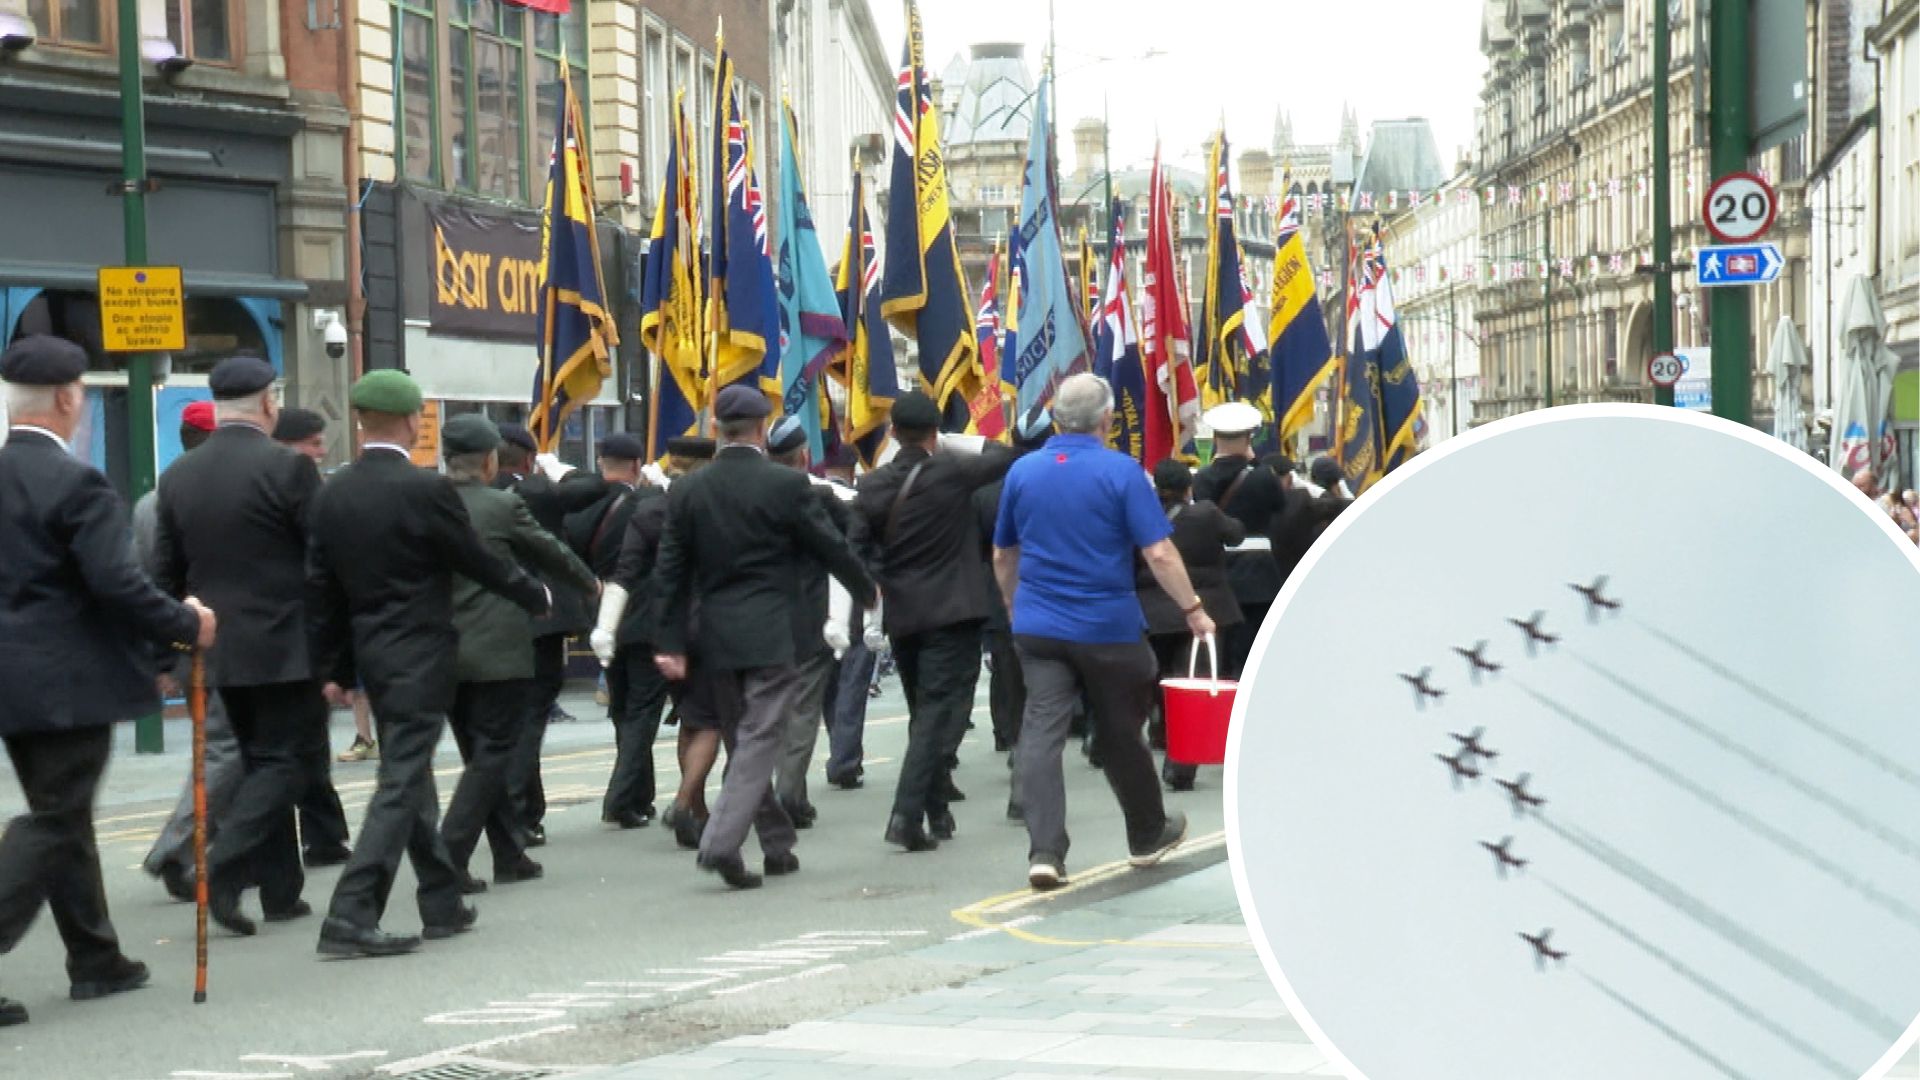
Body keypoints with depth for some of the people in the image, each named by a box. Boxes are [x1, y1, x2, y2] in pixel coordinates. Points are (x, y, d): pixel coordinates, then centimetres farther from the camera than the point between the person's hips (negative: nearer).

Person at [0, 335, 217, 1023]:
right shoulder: (76, 483, -17)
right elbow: (116, 582, -20)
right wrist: (186, 625, -7)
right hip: (70, 680, -8)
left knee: (61, 813, 18)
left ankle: (96, 959, 26)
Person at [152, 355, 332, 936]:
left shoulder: (179, 476, 6)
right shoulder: (287, 468, -13)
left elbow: (166, 572, 10)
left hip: (222, 648, 6)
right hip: (287, 647, -6)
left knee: (262, 763, 15)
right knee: (288, 762, 0)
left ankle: (280, 890, 17)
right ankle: (222, 869, -16)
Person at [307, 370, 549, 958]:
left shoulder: (332, 495, 3)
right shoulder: (426, 490, -16)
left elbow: (323, 588, 7)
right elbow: (479, 561, -7)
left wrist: (335, 667, 15)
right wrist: (536, 596, 10)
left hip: (371, 652, 7)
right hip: (421, 655, -7)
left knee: (410, 777, 18)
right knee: (401, 783, -7)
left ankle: (442, 904, 28)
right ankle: (352, 914, -15)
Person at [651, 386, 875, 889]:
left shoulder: (687, 491, 3)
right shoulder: (784, 485, -8)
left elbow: (671, 573, 3)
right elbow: (831, 547, 0)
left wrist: (672, 642, 6)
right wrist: (867, 591, 17)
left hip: (715, 637, 5)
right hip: (771, 636, -4)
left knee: (741, 742, 14)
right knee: (758, 740, -6)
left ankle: (777, 844, 22)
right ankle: (722, 842, -20)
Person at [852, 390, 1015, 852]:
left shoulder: (873, 485, 1)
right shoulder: (952, 472, -9)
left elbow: (859, 548, 1)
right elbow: (1004, 456, 3)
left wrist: (880, 587, 14)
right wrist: (953, 444, 9)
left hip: (901, 616, 5)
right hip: (951, 614, -5)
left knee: (926, 713, 18)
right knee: (940, 713, -7)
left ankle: (936, 812, 25)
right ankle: (908, 814, -20)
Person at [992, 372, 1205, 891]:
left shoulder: (1022, 472, 5)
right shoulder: (1121, 472, -8)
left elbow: (1002, 557, 15)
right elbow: (1159, 553, -14)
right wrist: (1192, 608, -4)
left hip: (1038, 628, 2)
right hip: (1109, 629, -2)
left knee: (1041, 734, -3)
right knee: (1120, 735, 13)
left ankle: (1045, 852, -15)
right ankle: (1148, 835, 31)